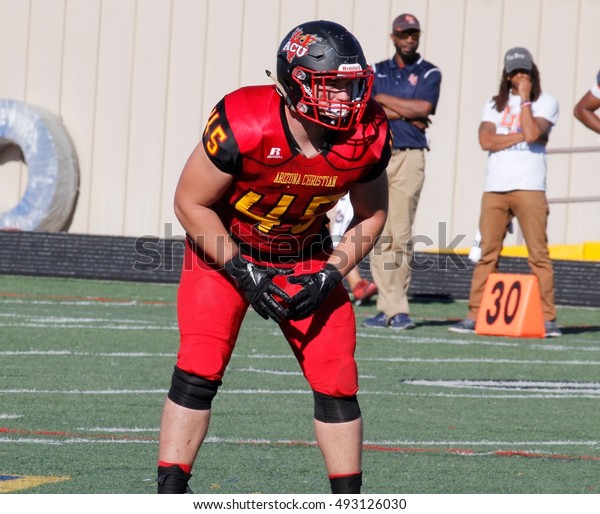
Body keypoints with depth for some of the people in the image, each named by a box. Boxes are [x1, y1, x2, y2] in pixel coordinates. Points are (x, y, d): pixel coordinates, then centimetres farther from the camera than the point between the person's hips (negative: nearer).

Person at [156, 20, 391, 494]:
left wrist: (330, 275, -16)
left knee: (337, 379, -4)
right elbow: (192, 203, -18)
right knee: (200, 369, -17)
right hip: (225, 250, -3)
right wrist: (242, 273, -22)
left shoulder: (367, 137, -20)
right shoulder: (243, 127, -32)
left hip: (305, 257, 3)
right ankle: (169, 495, -9)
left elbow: (371, 215, -2)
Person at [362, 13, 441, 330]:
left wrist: (383, 99, -3)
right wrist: (407, 114, -8)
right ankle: (391, 308, -2)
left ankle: (394, 309, -6)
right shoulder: (376, 72, 15)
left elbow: (424, 108, -11)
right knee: (379, 235, -2)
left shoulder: (429, 74, 7)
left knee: (401, 235, -10)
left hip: (408, 158, -3)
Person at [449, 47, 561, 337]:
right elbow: (486, 140, 0)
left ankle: (547, 318, -6)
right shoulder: (494, 105, 16)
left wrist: (524, 98, -5)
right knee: (487, 253, 1)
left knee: (539, 253, -7)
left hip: (529, 188, -3)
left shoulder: (545, 103, 7)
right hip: (494, 189, 3)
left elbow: (532, 133, -12)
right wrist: (522, 136, -6)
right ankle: (475, 316, 1)